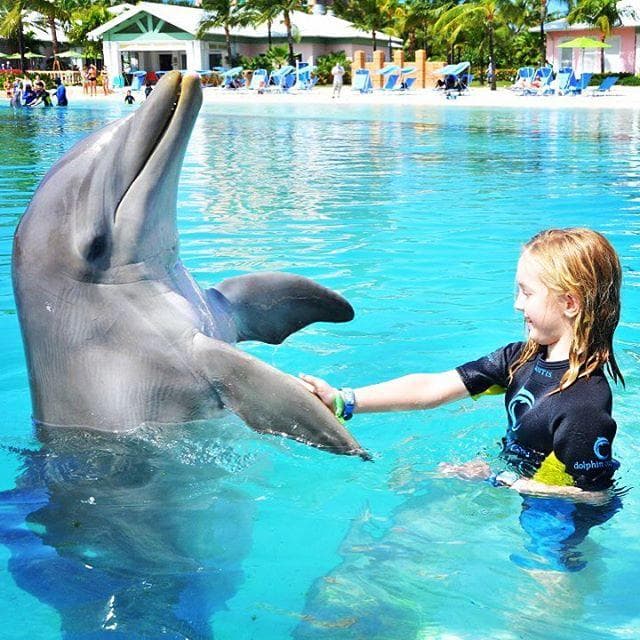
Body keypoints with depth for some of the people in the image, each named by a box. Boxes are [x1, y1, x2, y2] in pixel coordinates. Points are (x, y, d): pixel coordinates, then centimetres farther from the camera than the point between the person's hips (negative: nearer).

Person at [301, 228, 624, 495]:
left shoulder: (585, 404, -28)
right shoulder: (522, 358, -4)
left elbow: (585, 495, -24)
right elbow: (432, 388, -7)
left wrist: (494, 478, -17)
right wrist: (343, 401, -14)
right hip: (511, 479, 8)